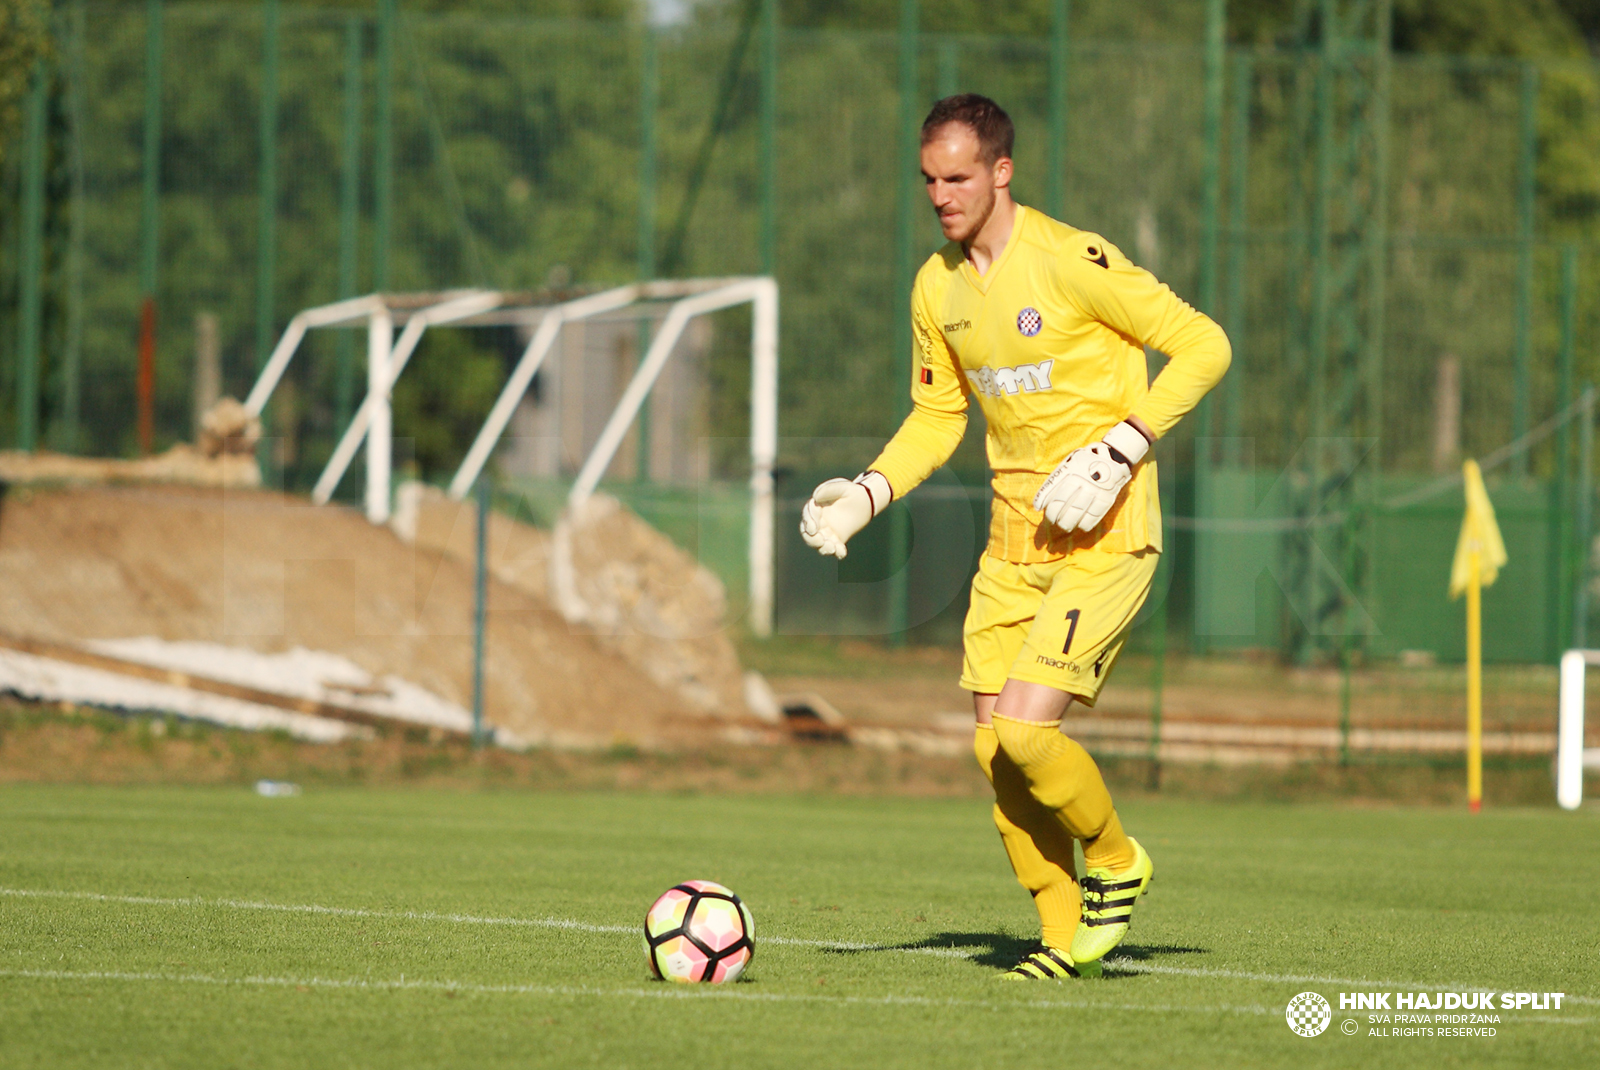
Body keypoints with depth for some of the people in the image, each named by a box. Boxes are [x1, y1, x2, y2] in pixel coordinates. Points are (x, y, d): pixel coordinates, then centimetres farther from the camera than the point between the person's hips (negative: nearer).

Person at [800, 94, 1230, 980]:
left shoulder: (1071, 260, -15)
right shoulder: (937, 287, 7)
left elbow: (1203, 344, -12)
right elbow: (937, 415, 19)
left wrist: (1120, 448, -21)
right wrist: (868, 493, 2)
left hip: (1104, 533, -7)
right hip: (1015, 535, 7)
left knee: (1025, 731, -18)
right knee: (995, 750, 2)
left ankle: (1114, 862, 10)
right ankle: (1065, 934, 17)